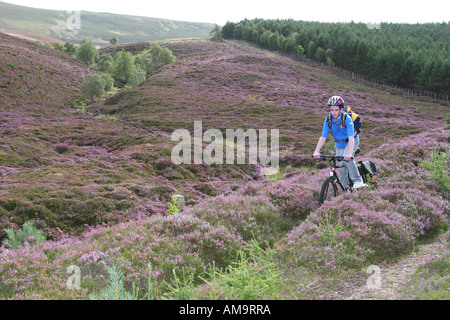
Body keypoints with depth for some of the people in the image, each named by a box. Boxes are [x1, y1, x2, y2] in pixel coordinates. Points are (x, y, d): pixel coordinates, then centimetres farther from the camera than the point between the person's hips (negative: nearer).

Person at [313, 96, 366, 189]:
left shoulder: (347, 119, -28)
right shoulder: (328, 120, -17)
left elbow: (351, 138, -37)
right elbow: (323, 137, -19)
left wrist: (349, 153, -50)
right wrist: (317, 151, -32)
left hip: (352, 142, -4)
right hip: (339, 145, 4)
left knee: (347, 159, -31)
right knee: (341, 167, 1)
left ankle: (358, 181, -19)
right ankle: (346, 188, 17)